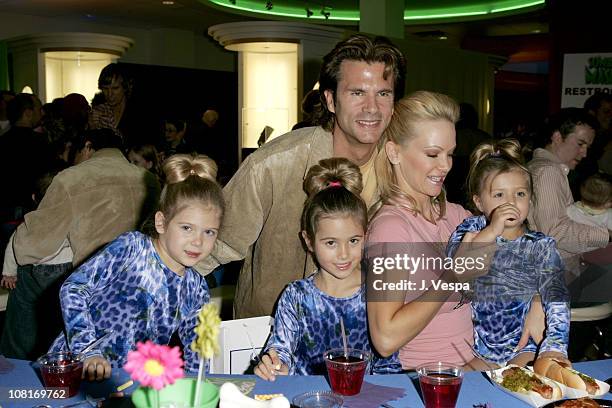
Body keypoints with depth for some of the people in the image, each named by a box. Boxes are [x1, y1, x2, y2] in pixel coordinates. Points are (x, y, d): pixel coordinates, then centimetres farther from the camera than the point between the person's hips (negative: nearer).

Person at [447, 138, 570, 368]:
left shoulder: (541, 246, 4)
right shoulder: (472, 229, 4)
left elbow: (556, 296, -7)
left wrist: (554, 346, -23)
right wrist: (491, 232, -23)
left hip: (522, 346, 1)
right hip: (474, 344, -1)